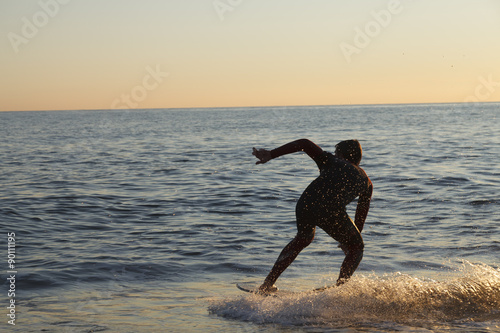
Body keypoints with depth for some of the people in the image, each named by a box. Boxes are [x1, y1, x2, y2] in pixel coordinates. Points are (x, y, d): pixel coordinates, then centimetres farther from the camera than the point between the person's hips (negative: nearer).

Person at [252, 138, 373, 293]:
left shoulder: (331, 161, 26)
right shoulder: (366, 181, 29)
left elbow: (305, 144, 13)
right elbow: (362, 215, 36)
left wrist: (271, 154, 11)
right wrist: (348, 240, 48)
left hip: (305, 204, 2)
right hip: (331, 212, -2)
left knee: (303, 238, 32)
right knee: (356, 247, 24)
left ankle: (267, 285, 33)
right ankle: (341, 286, 2)